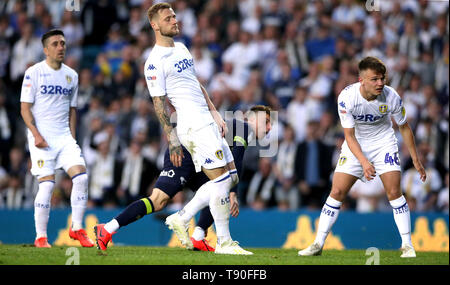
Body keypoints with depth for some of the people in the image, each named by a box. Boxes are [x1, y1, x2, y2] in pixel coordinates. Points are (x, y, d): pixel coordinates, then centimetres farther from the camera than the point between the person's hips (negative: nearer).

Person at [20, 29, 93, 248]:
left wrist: (72, 138, 12)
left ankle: (76, 228, 0)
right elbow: (25, 108, -5)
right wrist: (36, 134, -15)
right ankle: (40, 237, -1)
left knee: (81, 176, -12)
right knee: (47, 183, -11)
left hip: (64, 136, 5)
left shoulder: (71, 75, 12)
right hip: (41, 137, -5)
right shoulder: (34, 73, -4)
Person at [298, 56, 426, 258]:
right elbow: (349, 136, -19)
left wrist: (416, 161, 0)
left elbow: (404, 128, -4)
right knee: (337, 191, -5)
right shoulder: (347, 97, -26)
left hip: (383, 143, 0)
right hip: (355, 145, 0)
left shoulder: (391, 97, -21)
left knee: (394, 192, -13)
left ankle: (407, 245, -4)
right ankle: (318, 244, 4)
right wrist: (364, 162, -33)